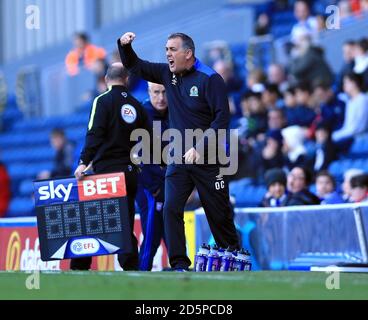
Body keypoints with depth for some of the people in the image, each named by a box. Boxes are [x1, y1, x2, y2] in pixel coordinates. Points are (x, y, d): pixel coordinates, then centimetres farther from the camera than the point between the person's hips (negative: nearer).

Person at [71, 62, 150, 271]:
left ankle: (79, 269, -3)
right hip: (130, 172, 5)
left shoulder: (103, 101, -3)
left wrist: (84, 162, -18)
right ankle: (131, 268, -1)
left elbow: (95, 134, -15)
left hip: (106, 170, -5)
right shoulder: (136, 106, 12)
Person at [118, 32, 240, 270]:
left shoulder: (210, 79, -12)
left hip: (207, 159, -5)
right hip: (179, 159, 5)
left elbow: (222, 118, -16)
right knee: (171, 209, -10)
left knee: (219, 213, 4)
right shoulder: (168, 74, 6)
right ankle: (180, 265, -9)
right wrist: (124, 45, -3)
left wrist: (200, 147, -23)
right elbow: (135, 66, 17)